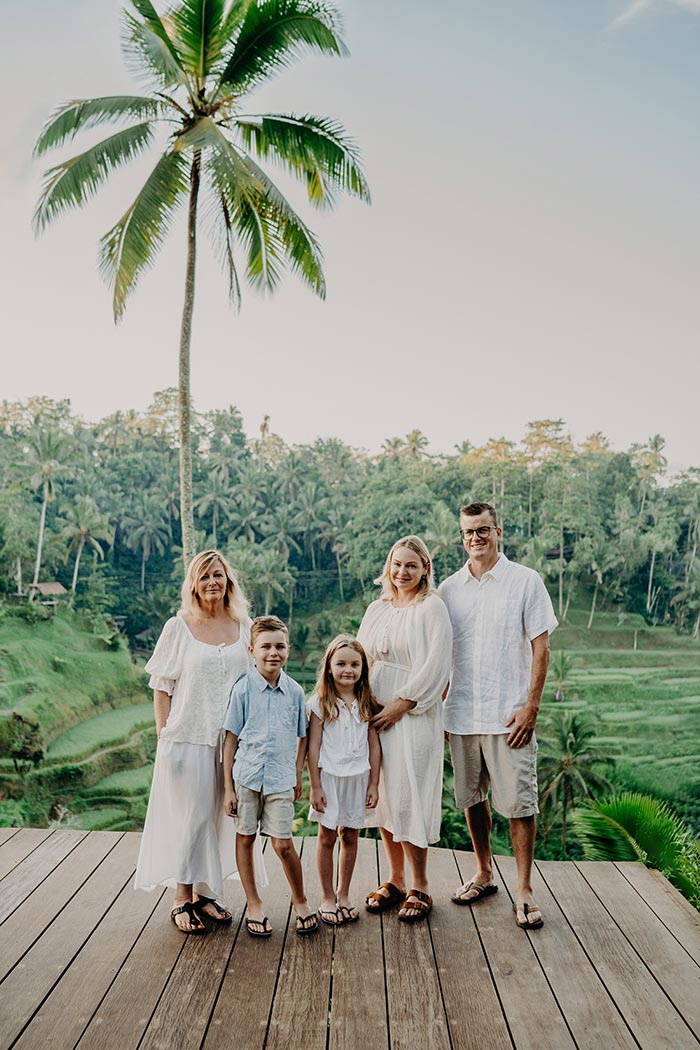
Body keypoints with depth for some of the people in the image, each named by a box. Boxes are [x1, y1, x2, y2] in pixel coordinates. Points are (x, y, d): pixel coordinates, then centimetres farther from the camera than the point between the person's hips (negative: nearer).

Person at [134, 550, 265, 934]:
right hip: (187, 739, -3)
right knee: (190, 817, 3)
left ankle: (204, 892, 28)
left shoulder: (244, 627, 5)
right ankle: (182, 899, 20)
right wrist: (163, 734, -6)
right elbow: (161, 686, -2)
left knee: (220, 816, 11)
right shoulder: (178, 628, -4)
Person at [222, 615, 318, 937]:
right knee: (245, 838, 11)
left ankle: (300, 899, 23)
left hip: (281, 779, 0)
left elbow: (302, 737, 12)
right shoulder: (243, 689, -5)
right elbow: (231, 739, -2)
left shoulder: (295, 691, 1)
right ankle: (254, 905, 30)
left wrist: (297, 776, 8)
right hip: (247, 775, 0)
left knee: (283, 844, -2)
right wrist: (227, 786, -2)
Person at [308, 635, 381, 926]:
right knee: (327, 837, 6)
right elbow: (313, 746, -6)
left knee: (350, 836, 11)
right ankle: (327, 898, 19)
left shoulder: (366, 703, 1)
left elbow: (374, 745, 4)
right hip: (329, 776, -2)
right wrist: (315, 786, -7)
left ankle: (343, 894, 25)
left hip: (358, 776, 2)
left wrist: (374, 784, 3)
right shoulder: (320, 702, -7)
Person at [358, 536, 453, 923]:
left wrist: (399, 706, -14)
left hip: (413, 716, -6)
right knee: (382, 796, 10)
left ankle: (419, 887, 11)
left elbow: (434, 666, -13)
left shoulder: (432, 608, -6)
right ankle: (395, 880, 25)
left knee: (408, 799, -4)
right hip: (375, 713, 6)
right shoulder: (377, 609, 12)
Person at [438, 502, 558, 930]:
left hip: (509, 714, -4)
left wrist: (531, 707, -11)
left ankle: (525, 890, 15)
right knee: (473, 798, 14)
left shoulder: (526, 581, -3)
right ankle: (484, 874, 32)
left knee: (520, 802, 1)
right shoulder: (449, 588, 7)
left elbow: (541, 648, -4)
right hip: (461, 714, 4)